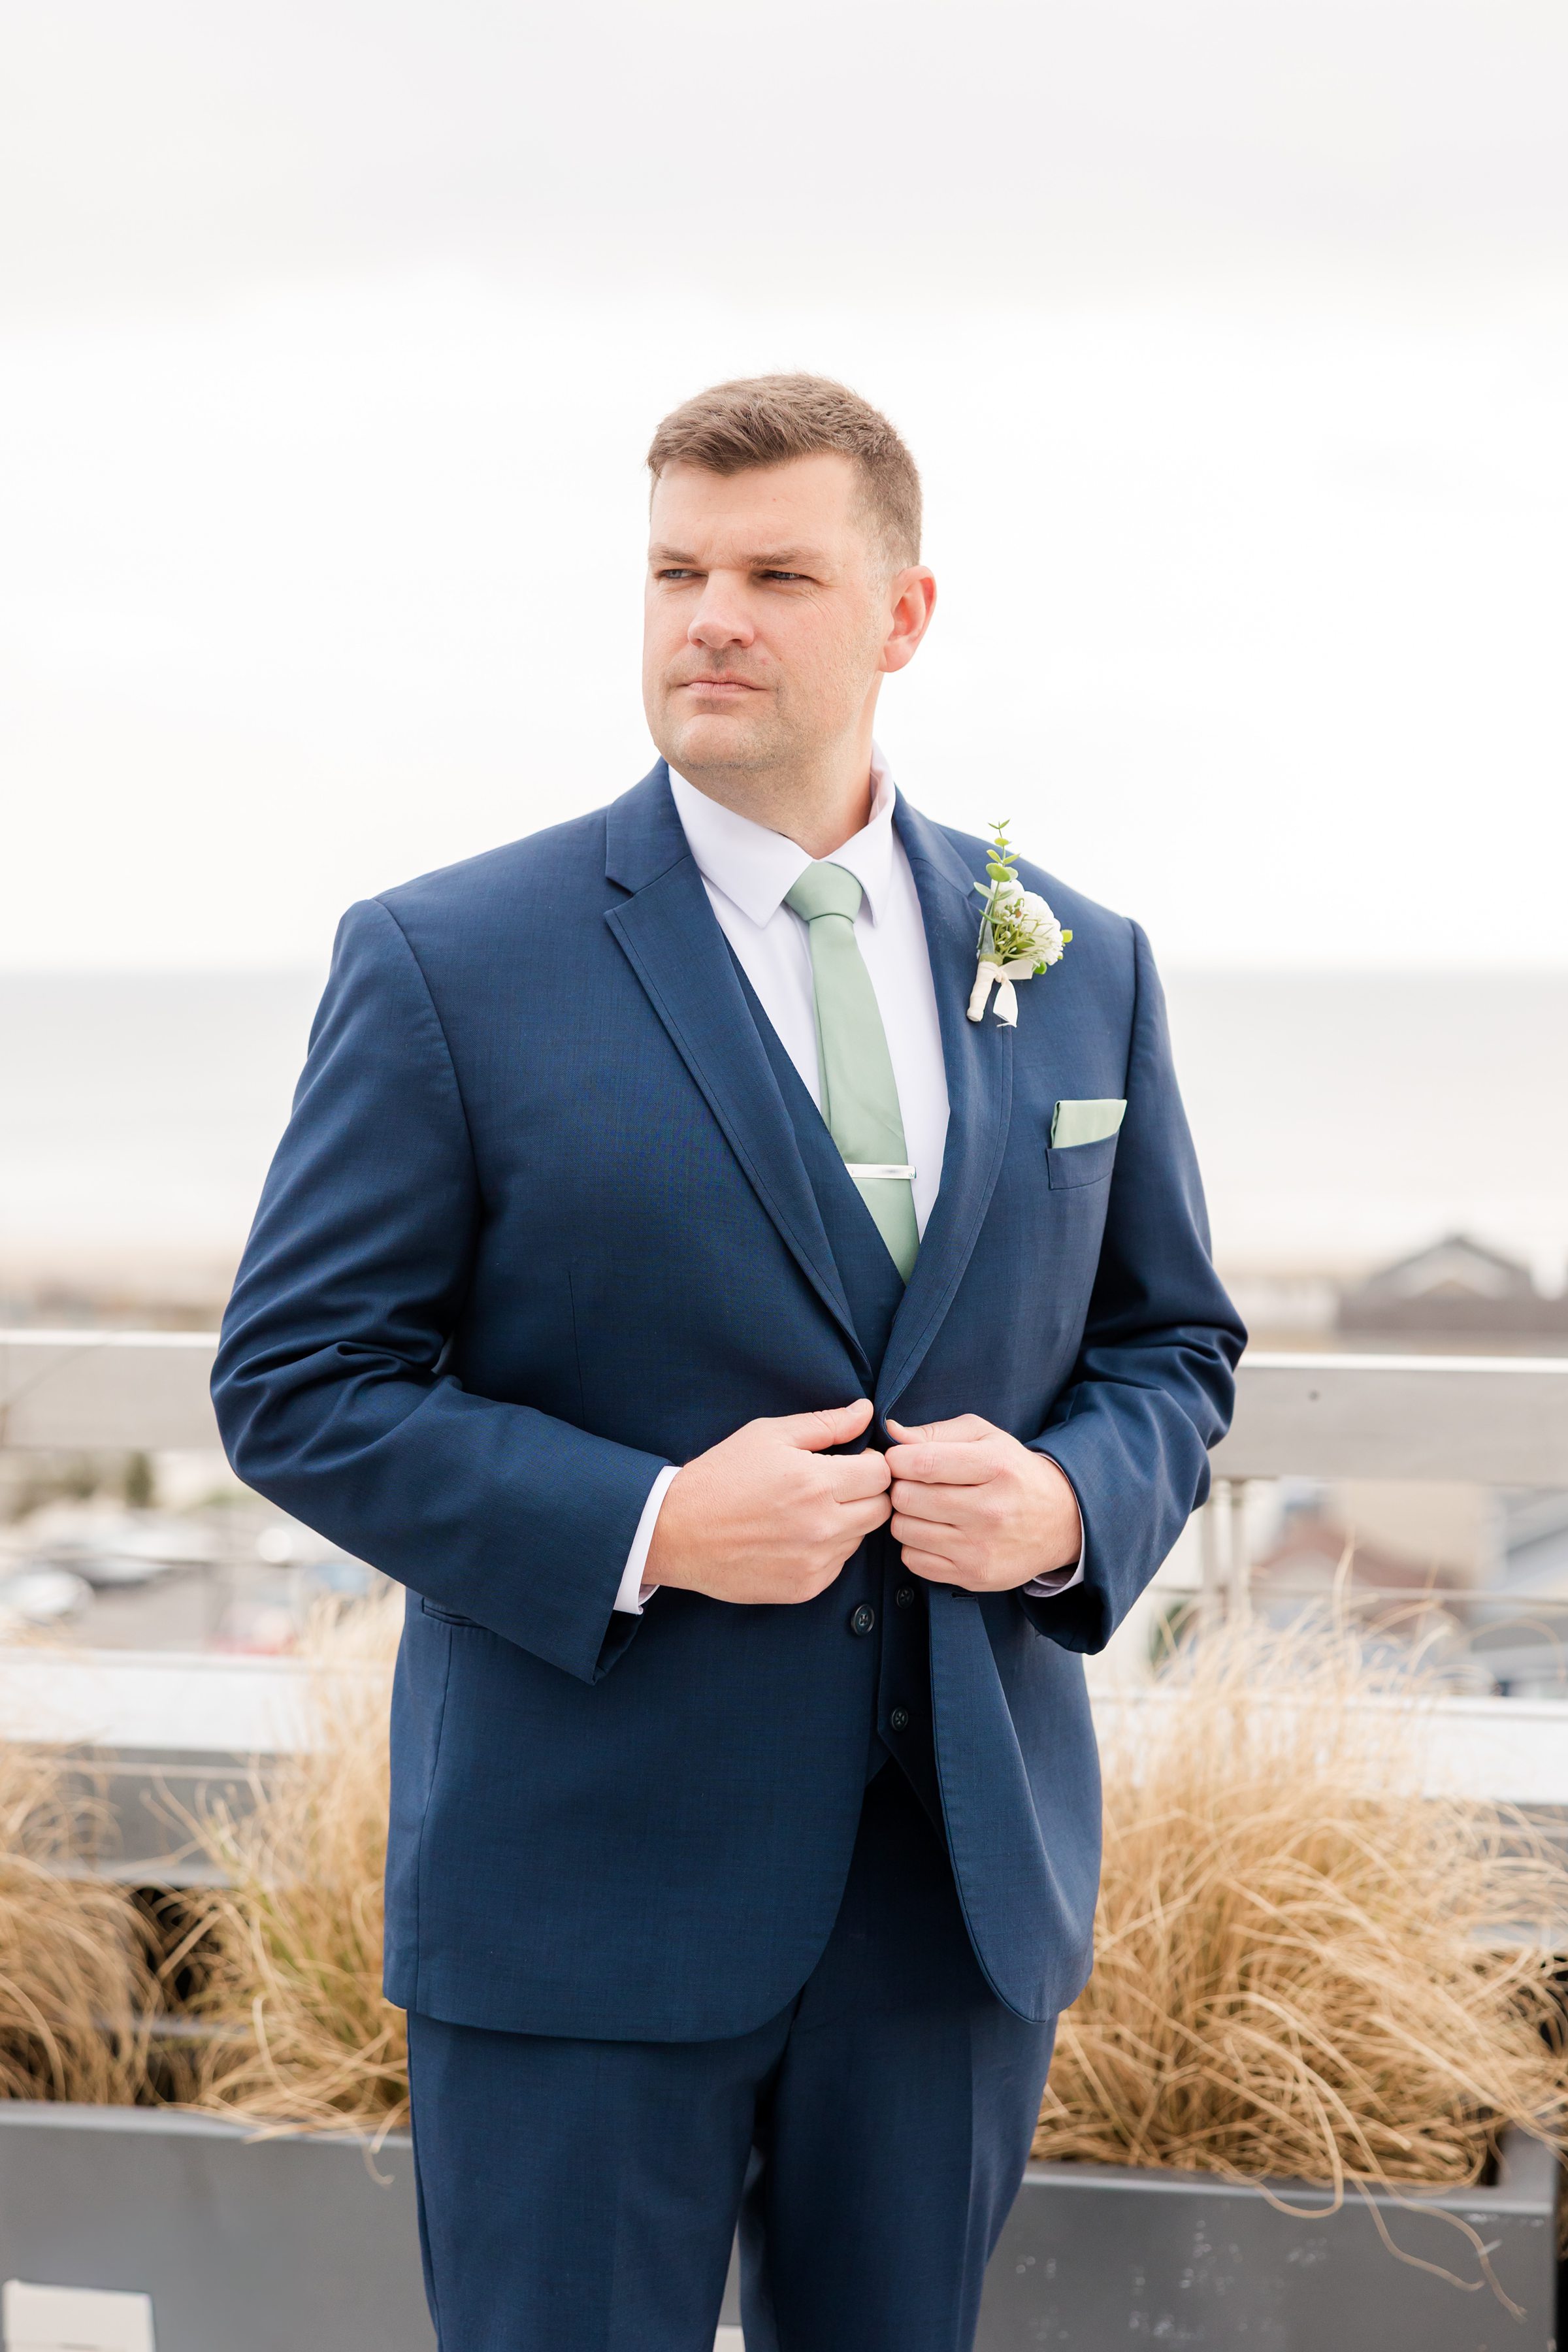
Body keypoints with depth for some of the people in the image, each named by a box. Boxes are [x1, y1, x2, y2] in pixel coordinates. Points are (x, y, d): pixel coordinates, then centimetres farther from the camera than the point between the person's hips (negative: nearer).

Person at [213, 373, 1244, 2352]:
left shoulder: (1079, 967, 7)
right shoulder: (447, 965, -5)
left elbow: (1174, 1342, 15)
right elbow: (294, 1382, -6)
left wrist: (1073, 1502, -8)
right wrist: (644, 1528, -19)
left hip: (967, 1887, 4)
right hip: (589, 1895, -4)